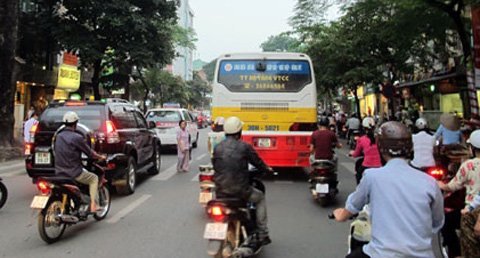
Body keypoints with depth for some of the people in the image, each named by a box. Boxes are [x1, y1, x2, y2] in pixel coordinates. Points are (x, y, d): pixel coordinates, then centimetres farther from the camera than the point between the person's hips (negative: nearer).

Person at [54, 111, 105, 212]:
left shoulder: (58, 136, 7)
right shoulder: (77, 137, -14)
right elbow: (90, 153, -7)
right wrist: (101, 157, 13)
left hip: (59, 173, 7)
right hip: (74, 173, -7)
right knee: (94, 178, 16)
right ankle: (93, 205, 5)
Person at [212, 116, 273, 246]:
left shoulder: (217, 148, 4)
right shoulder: (244, 146, -8)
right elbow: (257, 162, 2)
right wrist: (267, 169, 24)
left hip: (221, 191, 4)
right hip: (240, 189, -4)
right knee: (260, 198, 23)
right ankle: (262, 235, 19)